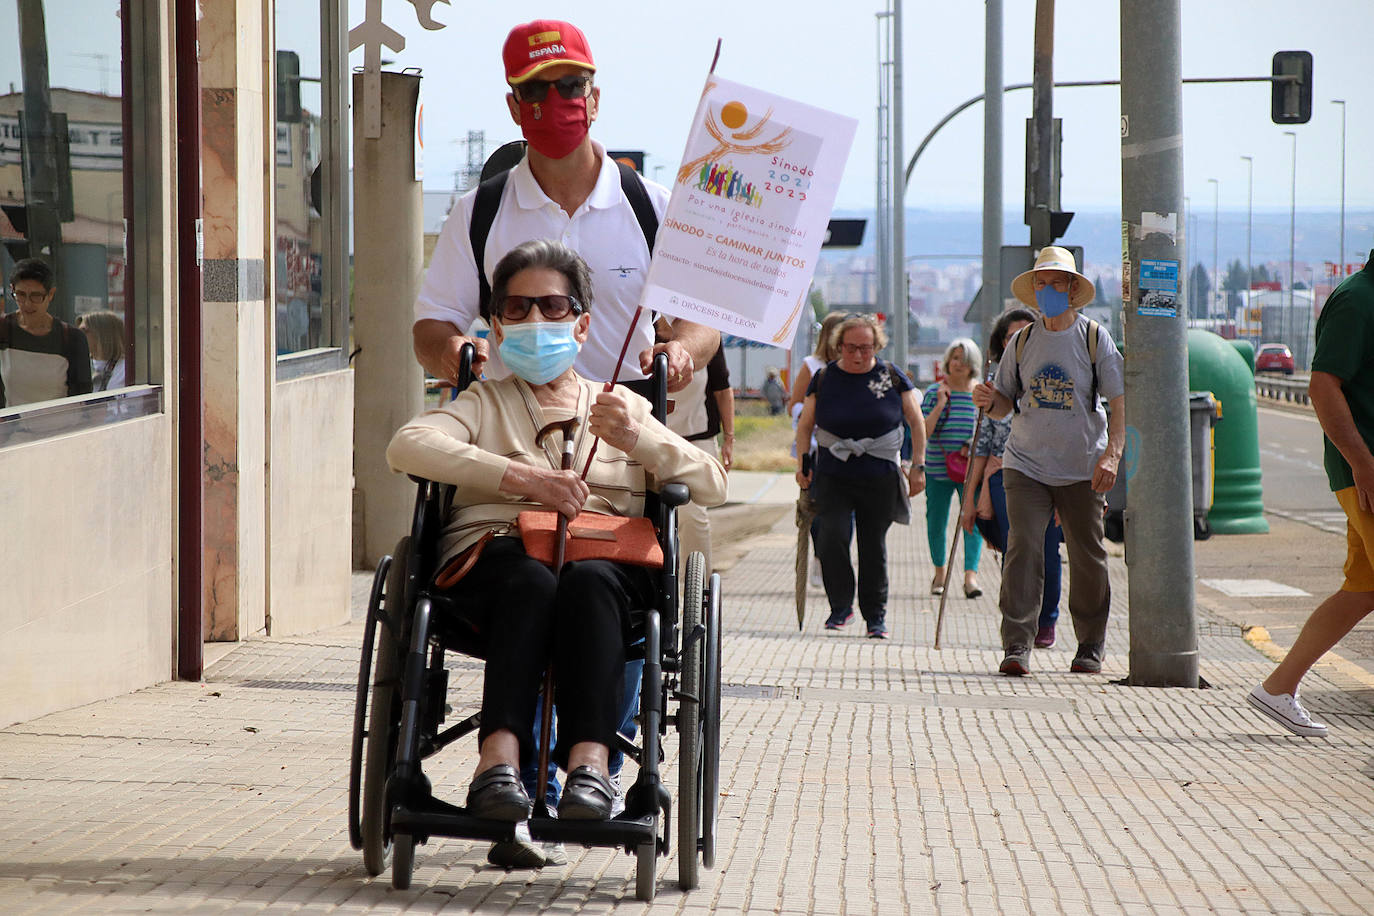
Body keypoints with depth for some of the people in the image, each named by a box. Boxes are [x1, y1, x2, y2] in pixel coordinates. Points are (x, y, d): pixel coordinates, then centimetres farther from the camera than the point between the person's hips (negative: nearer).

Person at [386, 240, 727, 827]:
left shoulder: (620, 406, 30)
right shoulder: (487, 404, 24)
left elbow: (711, 485, 17)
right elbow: (407, 446, -1)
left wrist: (639, 439, -1)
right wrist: (519, 476, -14)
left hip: (606, 561, 1)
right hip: (501, 552, -1)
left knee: (587, 584, -37)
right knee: (531, 583, -38)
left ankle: (590, 760, -51)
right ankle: (499, 757, -51)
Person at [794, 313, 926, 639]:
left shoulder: (892, 377, 1)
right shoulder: (824, 379, 2)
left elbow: (916, 422, 7)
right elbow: (805, 425, 11)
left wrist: (918, 466, 2)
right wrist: (802, 464, 1)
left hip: (880, 478, 0)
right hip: (833, 475, 0)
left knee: (874, 545, 3)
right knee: (831, 536, -15)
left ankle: (875, 615, 16)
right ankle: (841, 605, 0)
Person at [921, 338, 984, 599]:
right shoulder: (934, 392, 2)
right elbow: (923, 432, -5)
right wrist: (939, 405, -15)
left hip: (971, 468, 0)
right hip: (937, 468, 0)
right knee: (936, 523, 7)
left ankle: (971, 575, -13)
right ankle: (939, 573, 25)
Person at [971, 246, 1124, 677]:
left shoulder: (1094, 338, 1)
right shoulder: (1022, 341, 8)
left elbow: (1120, 401, -2)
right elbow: (1006, 402, 14)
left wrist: (1112, 455, -15)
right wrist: (989, 402, -10)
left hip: (1082, 469, -1)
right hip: (1026, 464, 1)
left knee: (1088, 558, 4)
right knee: (1022, 548, -13)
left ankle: (1090, 647, 19)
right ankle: (1016, 646, -14)